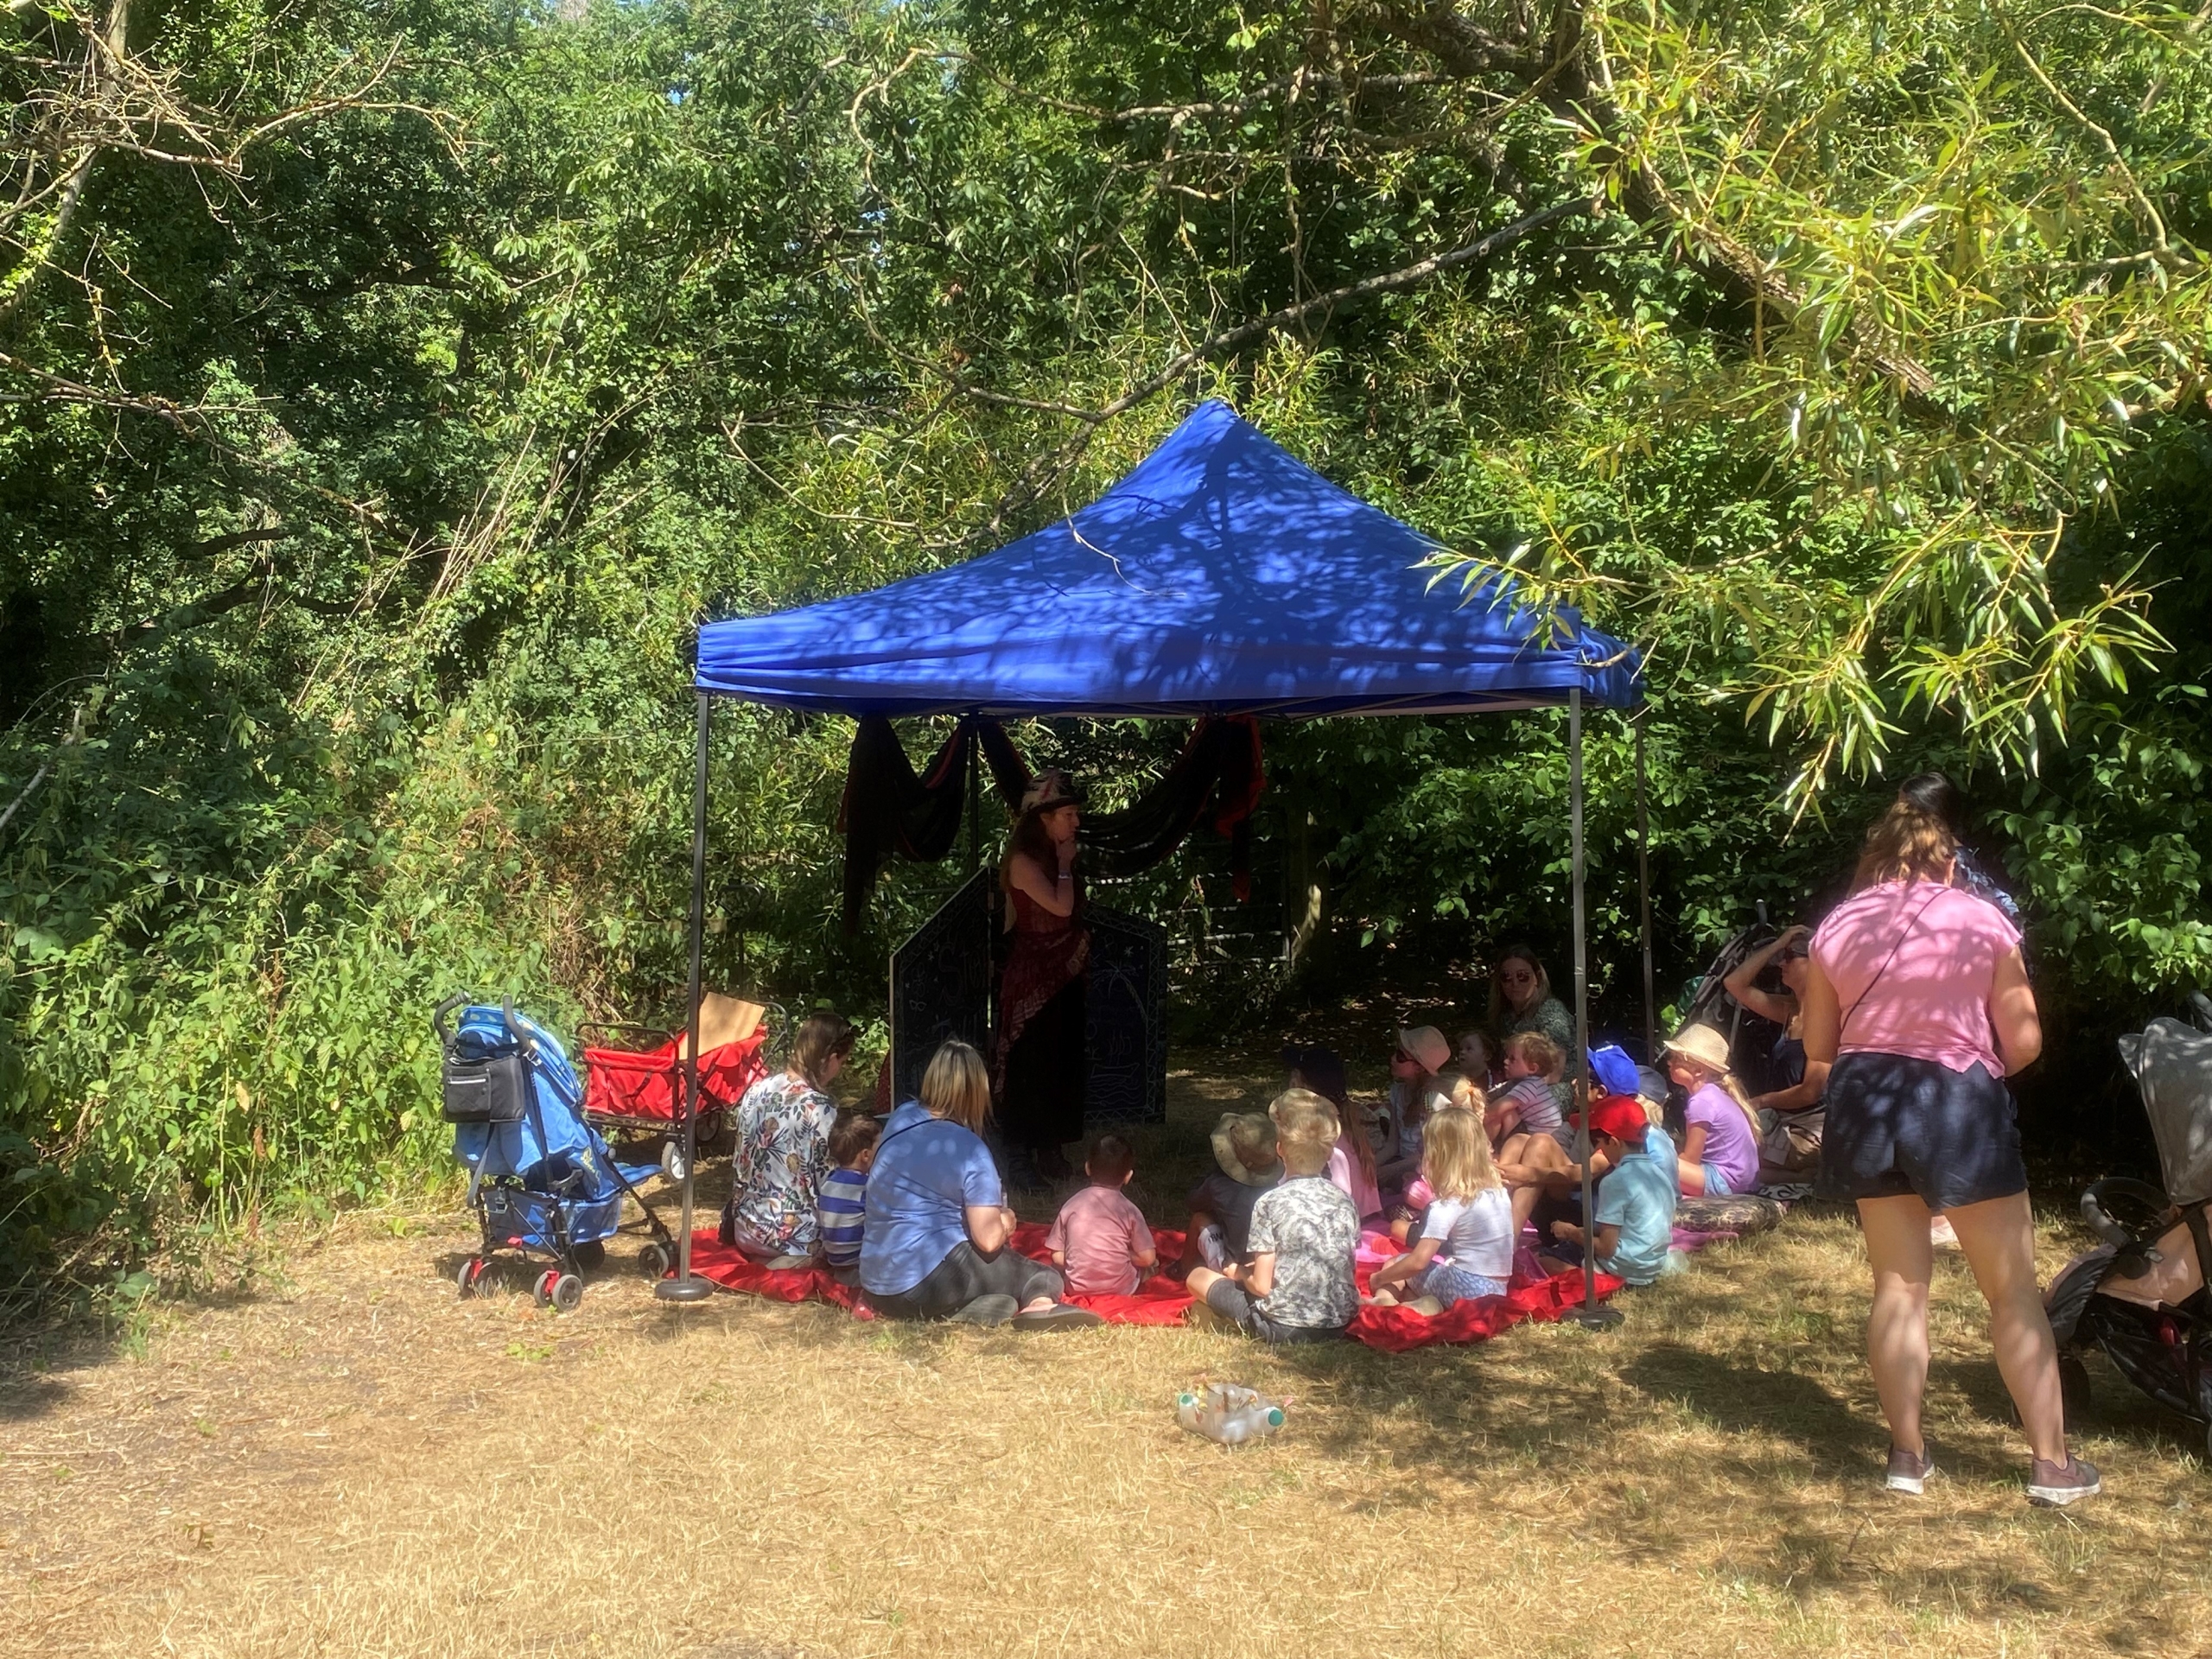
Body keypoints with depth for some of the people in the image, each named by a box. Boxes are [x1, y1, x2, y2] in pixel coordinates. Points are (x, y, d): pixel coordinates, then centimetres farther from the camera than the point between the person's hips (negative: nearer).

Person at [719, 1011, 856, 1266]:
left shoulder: (758, 1089, 0)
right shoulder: (820, 1109, -19)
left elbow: (739, 1163, 7)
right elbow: (825, 1186, -15)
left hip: (746, 1229, 8)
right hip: (793, 1235, -8)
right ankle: (796, 1262, -7)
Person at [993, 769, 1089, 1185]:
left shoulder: (1058, 857, 10)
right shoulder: (1024, 861, -14)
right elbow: (1060, 906, -24)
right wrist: (1064, 864, -14)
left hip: (1064, 977, 8)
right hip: (1032, 978, -8)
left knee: (1063, 1065, 12)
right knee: (1029, 1066, -2)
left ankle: (1052, 1151, 22)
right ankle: (1020, 1156, 7)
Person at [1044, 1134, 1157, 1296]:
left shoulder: (1071, 1205, -5)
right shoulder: (1129, 1211, -10)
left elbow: (1058, 1258, -4)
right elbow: (1148, 1258, -8)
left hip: (1077, 1289, 2)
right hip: (1121, 1291, -2)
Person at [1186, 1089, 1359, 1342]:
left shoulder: (1270, 1203, -13)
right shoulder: (1344, 1202, 1)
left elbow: (1262, 1285, -14)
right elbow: (1347, 1267, 11)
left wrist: (1241, 1274, 10)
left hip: (1283, 1328, -5)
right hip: (1339, 1325, 5)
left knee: (1198, 1276, 14)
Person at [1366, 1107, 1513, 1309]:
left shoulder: (1448, 1205, -15)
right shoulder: (1499, 1189, 6)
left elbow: (1418, 1261, -18)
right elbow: (1515, 1232, 22)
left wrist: (1379, 1277, -4)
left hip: (1464, 1290, -7)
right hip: (1497, 1290, 8)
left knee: (1394, 1264, 14)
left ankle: (1385, 1302, -15)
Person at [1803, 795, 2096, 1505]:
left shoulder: (1837, 927, 5)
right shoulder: (1982, 920, -1)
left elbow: (1817, 1045, 8)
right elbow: (2024, 1042, -3)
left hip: (1866, 1102, 3)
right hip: (1960, 1102, -3)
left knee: (1899, 1285, 11)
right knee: (2013, 1290, 6)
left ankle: (1907, 1453, 14)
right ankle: (2052, 1463, 10)